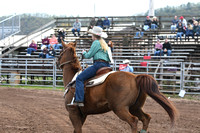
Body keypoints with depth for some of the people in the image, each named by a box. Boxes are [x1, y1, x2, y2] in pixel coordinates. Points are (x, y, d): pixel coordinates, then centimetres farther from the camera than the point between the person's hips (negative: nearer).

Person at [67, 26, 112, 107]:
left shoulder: (96, 42, -4)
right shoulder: (104, 43, 24)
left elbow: (88, 55, -7)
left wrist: (84, 53, 15)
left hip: (99, 64, -10)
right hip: (107, 65, 10)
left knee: (79, 78, -14)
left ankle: (79, 101, -27)